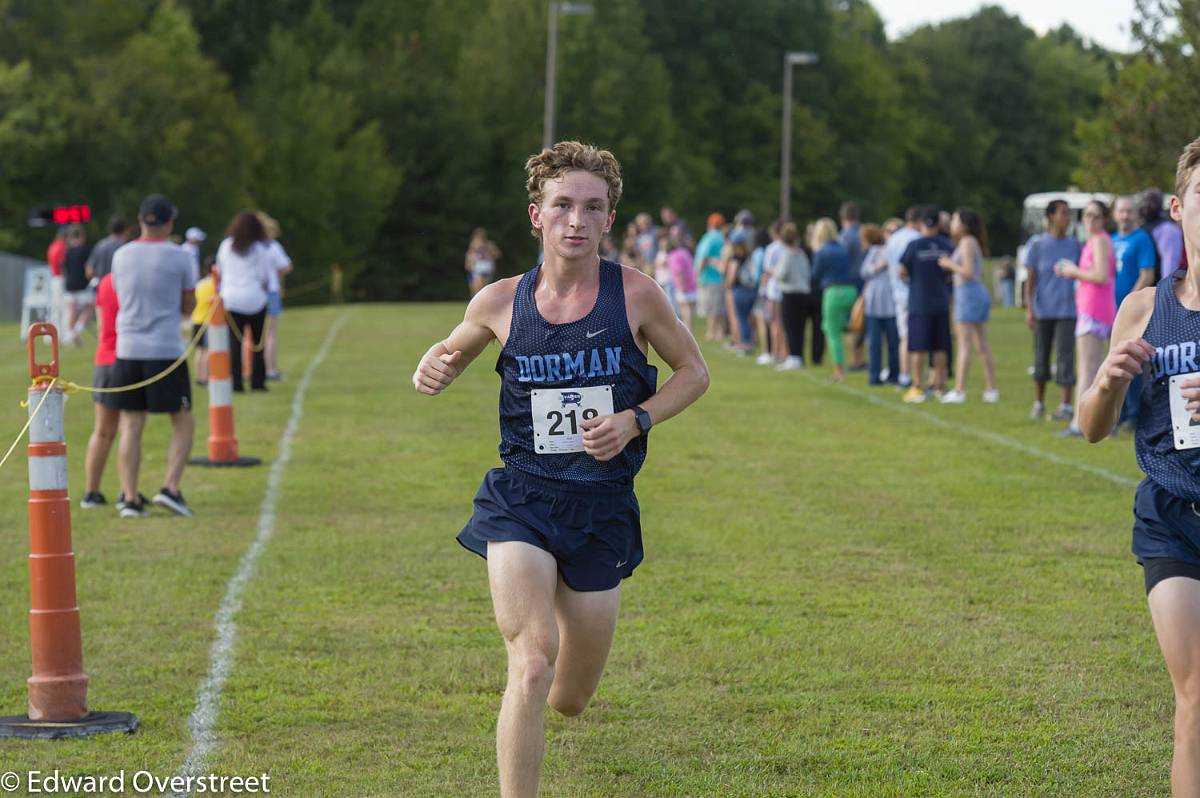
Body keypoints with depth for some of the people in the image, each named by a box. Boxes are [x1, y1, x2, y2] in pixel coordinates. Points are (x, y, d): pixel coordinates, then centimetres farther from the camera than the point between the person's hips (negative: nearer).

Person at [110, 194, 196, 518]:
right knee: (183, 423, 8)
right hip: (166, 350, -3)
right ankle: (170, 488, -7)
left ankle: (130, 498, 1)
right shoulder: (179, 257, -5)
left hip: (127, 349, 3)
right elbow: (188, 306, 6)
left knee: (131, 426, 6)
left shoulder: (121, 256, 5)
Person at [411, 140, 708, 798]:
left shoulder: (635, 295, -6)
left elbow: (694, 372, 7)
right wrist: (432, 368, -8)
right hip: (521, 498, -1)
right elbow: (450, 354, 16)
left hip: (602, 506, 1)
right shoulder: (501, 302, -2)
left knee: (569, 699, 11)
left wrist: (635, 420, -10)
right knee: (532, 664, -22)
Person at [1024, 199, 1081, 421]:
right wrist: (1029, 308, -5)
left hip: (1067, 311, 0)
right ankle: (1038, 403, 21)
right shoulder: (1037, 244, 1)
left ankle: (1066, 406, -5)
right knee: (1041, 357, 8)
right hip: (1042, 310, 0)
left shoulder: (1074, 244, 6)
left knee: (1065, 357, -7)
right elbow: (1030, 278, 1)